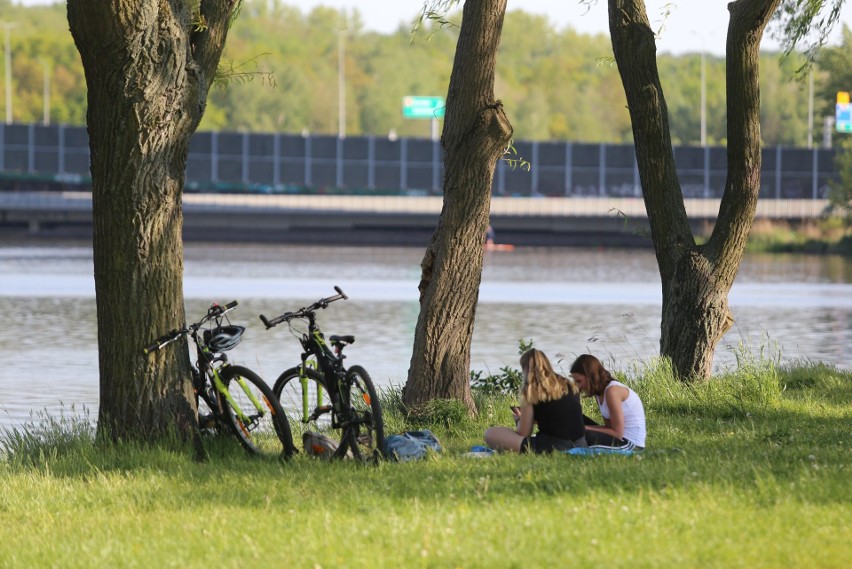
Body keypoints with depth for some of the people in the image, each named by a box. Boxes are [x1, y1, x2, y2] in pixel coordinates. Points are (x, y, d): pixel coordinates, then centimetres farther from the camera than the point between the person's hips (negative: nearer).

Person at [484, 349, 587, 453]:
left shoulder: (531, 390, -1)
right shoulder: (570, 385, 16)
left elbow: (523, 433, 0)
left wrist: (518, 420, 22)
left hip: (552, 448, -7)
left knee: (490, 434, -3)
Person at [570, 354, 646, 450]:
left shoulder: (612, 391, -19)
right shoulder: (599, 393, 9)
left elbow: (617, 433, -20)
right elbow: (610, 427, 7)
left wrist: (584, 429, -15)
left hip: (630, 443, -10)